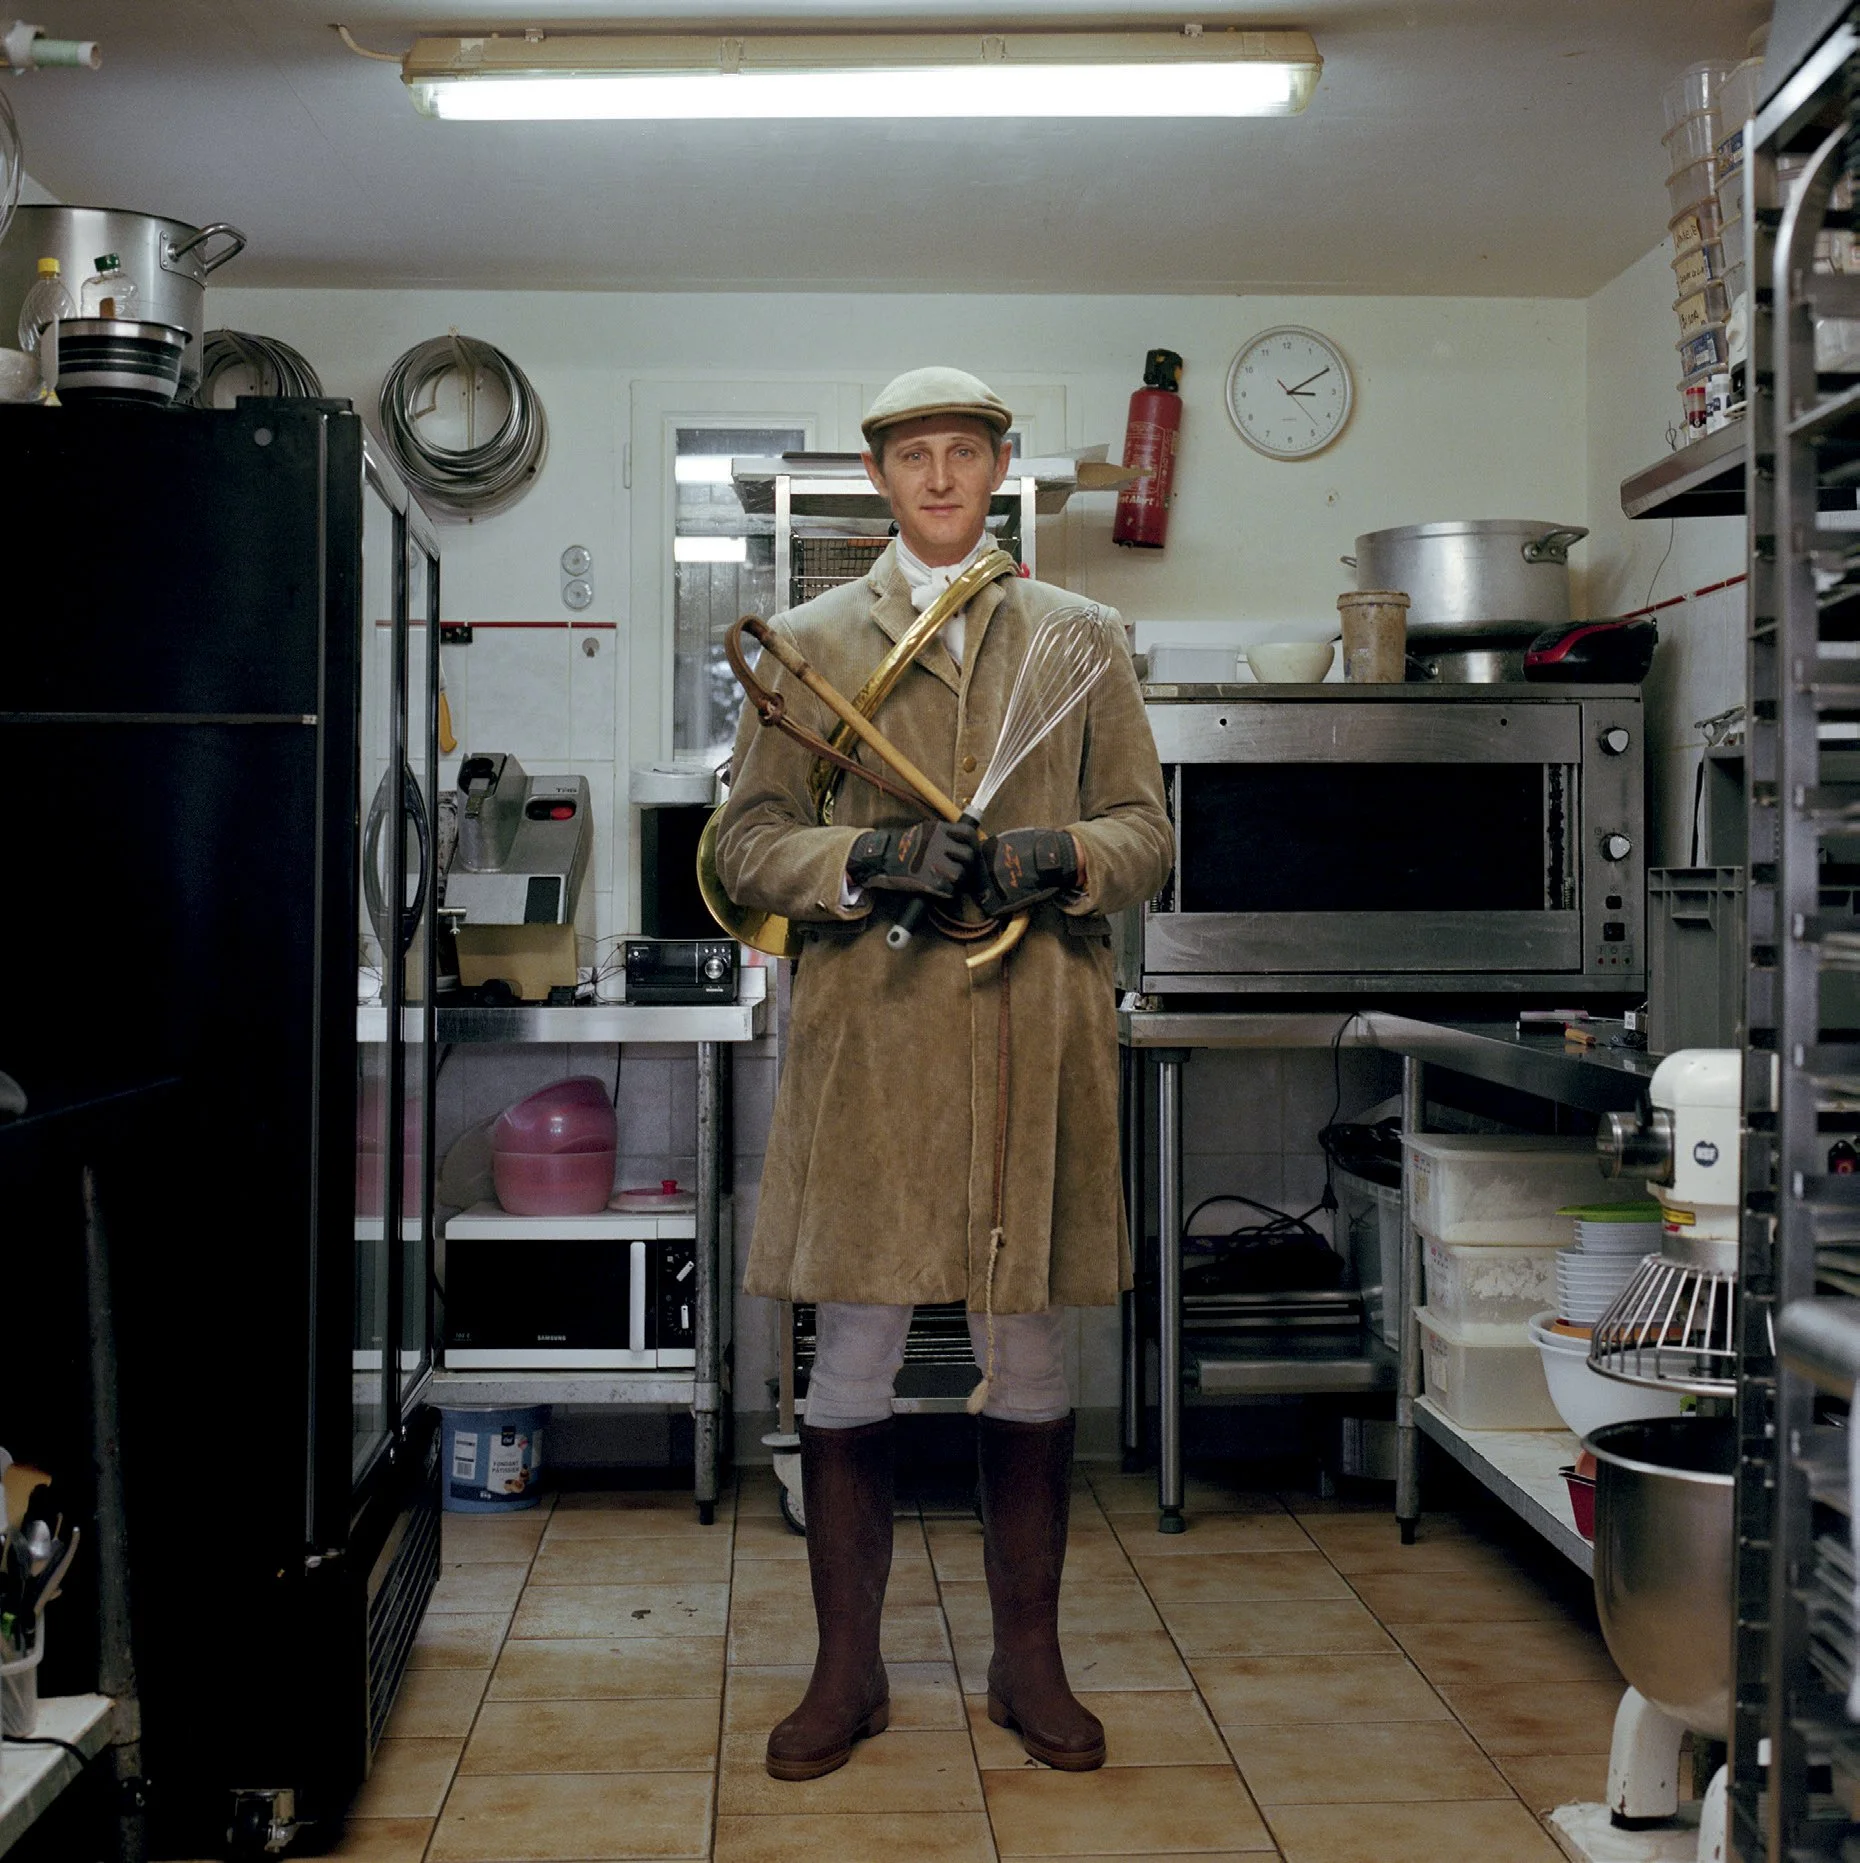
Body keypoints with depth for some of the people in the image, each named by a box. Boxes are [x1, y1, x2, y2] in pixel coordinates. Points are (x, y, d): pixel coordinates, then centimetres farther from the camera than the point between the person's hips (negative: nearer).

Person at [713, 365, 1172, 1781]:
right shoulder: (810, 642, 11)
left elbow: (1146, 829, 12)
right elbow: (747, 843, 7)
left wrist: (1061, 855, -10)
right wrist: (863, 859, -12)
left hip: (1038, 1041, 1)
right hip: (869, 1039, -1)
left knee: (1030, 1357, 8)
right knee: (854, 1358, 3)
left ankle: (1029, 1662, 23)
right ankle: (848, 1670, 18)